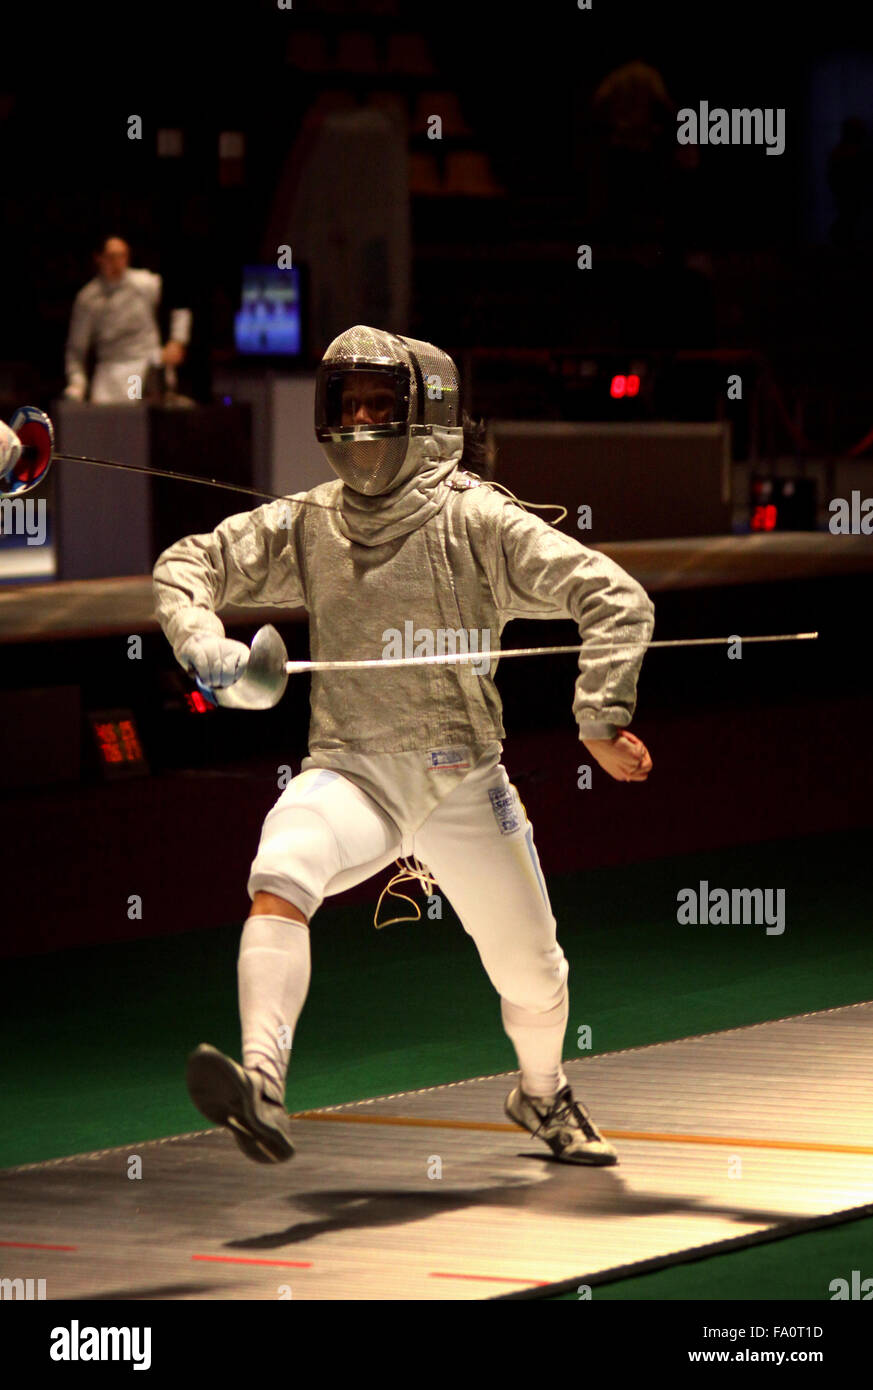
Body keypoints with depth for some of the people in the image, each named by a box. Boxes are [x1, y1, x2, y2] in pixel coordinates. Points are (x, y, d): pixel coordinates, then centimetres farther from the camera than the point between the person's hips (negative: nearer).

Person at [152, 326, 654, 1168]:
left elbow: (616, 601, -16)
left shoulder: (477, 522, -11)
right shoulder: (307, 526, 1)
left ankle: (541, 1093, 45)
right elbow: (186, 565, 7)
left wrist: (600, 720, -25)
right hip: (352, 773, 1)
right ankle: (261, 1090, -45)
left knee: (534, 980, 11)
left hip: (463, 781, -1)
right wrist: (200, 640, -15)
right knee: (280, 878, -33)